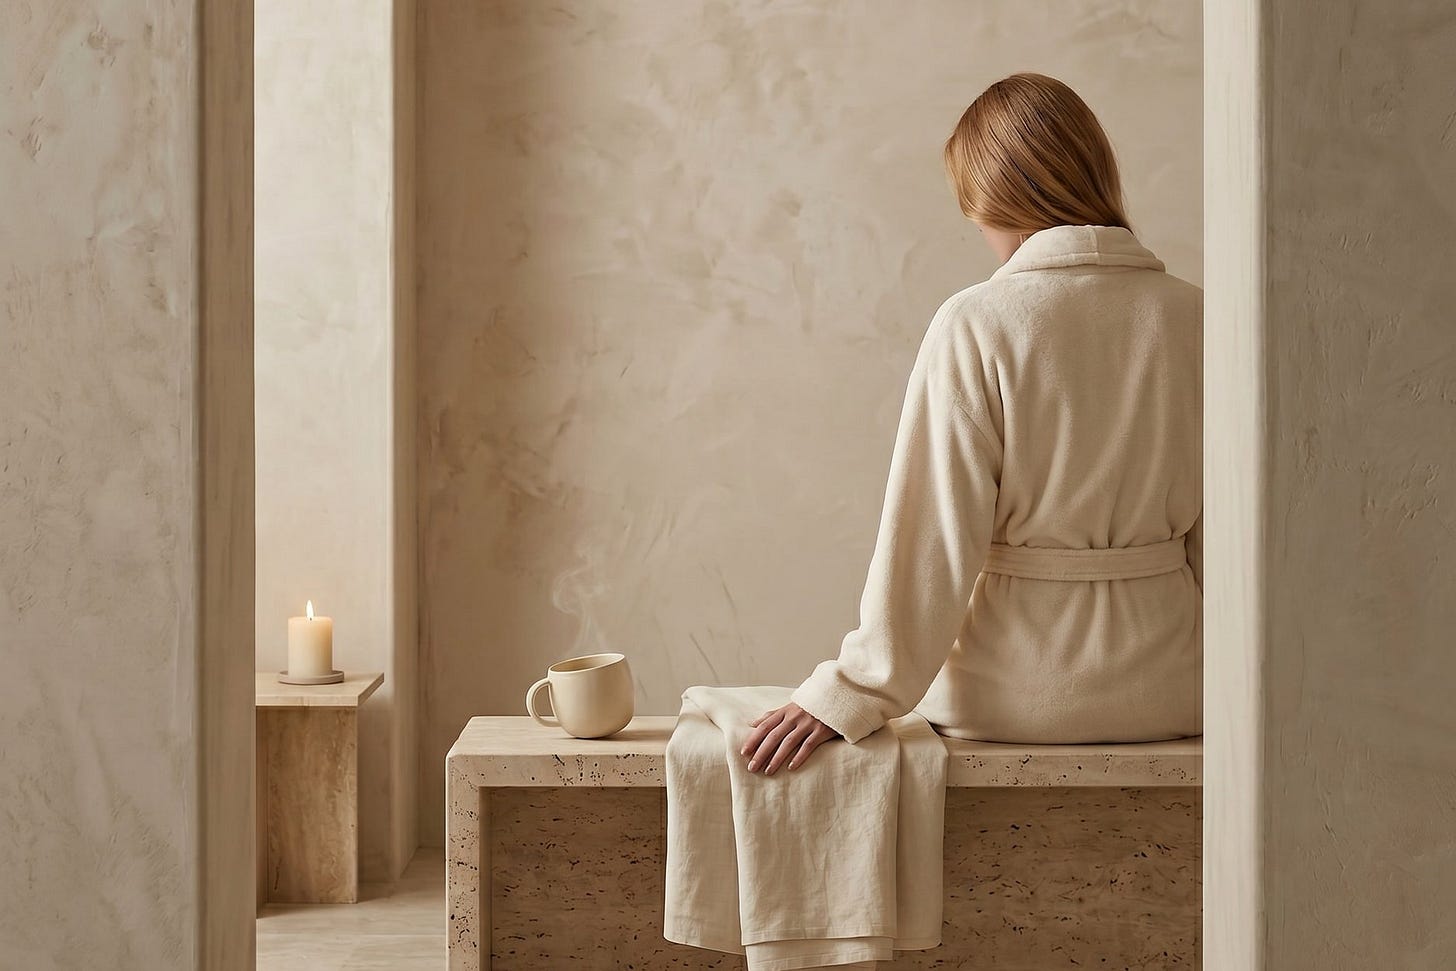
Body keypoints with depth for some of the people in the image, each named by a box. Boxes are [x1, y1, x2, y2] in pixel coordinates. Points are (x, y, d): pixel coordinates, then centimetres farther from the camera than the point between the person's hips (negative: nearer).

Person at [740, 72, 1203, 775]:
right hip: (1167, 692, 4)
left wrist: (848, 696, -8)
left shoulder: (975, 325, -14)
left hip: (1019, 700, -3)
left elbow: (933, 537, -15)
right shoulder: (1193, 316, -4)